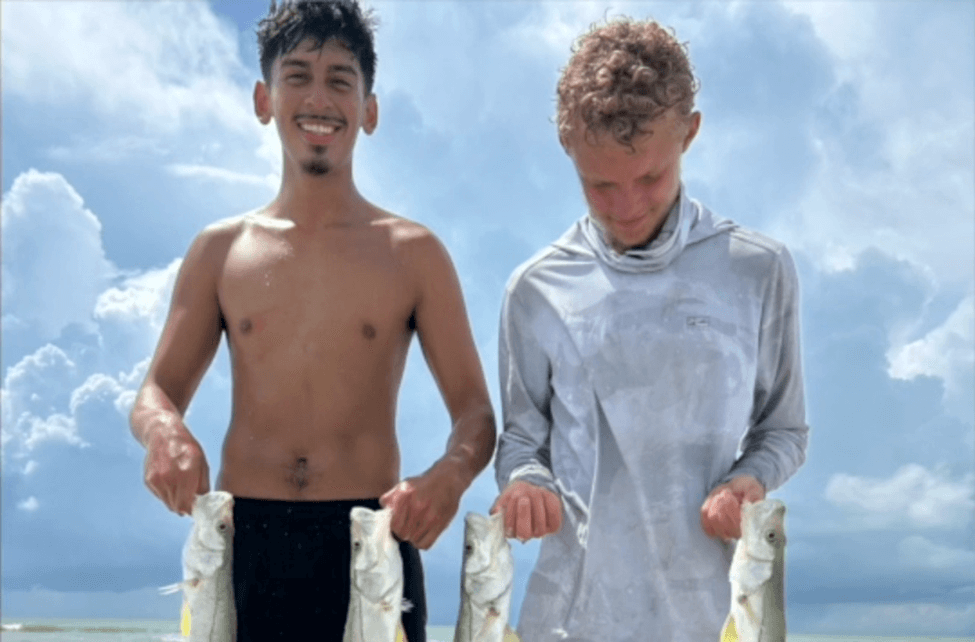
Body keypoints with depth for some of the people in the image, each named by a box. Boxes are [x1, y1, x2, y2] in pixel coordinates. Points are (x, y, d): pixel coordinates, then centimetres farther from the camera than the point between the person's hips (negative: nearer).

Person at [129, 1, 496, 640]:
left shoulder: (413, 253, 5)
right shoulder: (220, 251, 10)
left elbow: (475, 410, 4)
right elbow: (158, 391, 13)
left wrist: (452, 473, -19)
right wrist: (164, 432, -12)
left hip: (369, 543, -1)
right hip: (244, 543, 2)